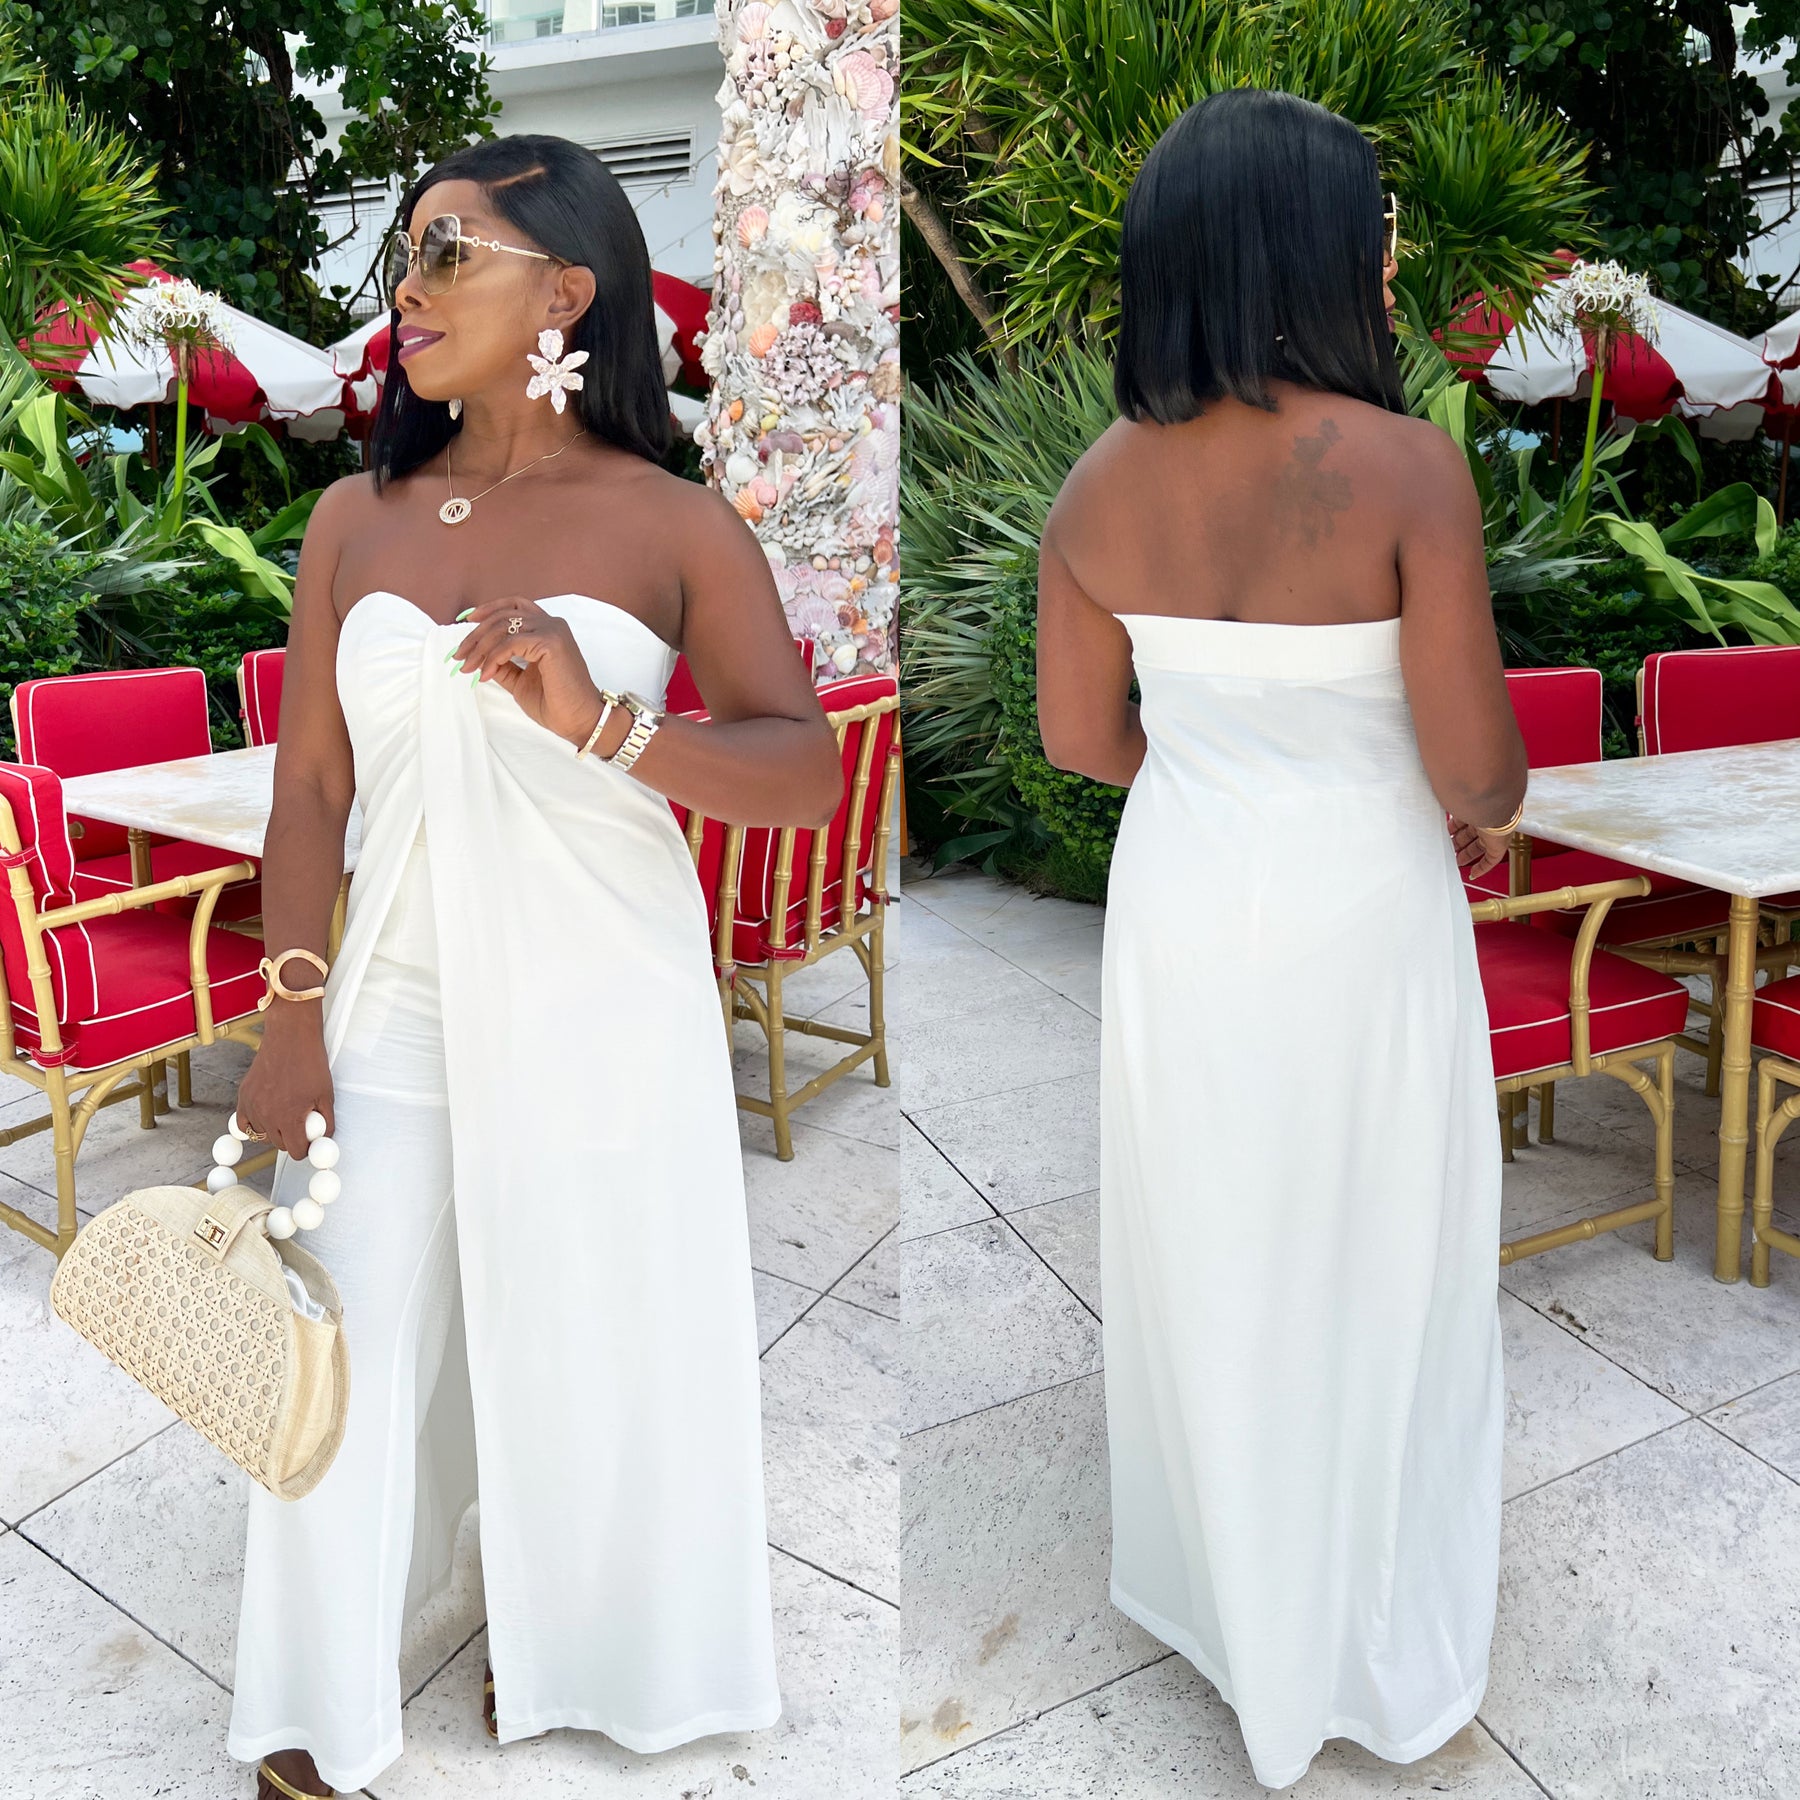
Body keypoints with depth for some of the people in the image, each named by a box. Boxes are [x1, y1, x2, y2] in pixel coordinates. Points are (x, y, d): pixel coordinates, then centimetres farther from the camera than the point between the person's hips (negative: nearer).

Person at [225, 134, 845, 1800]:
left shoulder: (676, 526, -4)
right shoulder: (356, 519, 5)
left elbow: (809, 773, -10)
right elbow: (312, 784, 4)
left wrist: (604, 724, -25)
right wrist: (291, 1015, -3)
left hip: (603, 1002, -2)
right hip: (399, 991, 2)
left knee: (589, 1340, 10)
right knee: (352, 1343, 2)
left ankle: (558, 1645, 36)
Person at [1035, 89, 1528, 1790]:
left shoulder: (1101, 485, -7)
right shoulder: (1407, 466, -20)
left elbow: (1080, 735, 1)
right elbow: (1471, 756, -19)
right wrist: (1489, 813, 4)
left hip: (1179, 905, 4)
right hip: (1356, 920, -3)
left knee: (1209, 1263, 21)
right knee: (1369, 1274, 17)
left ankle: (1228, 1602, 44)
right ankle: (1383, 1653, 38)